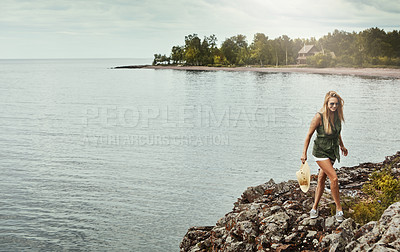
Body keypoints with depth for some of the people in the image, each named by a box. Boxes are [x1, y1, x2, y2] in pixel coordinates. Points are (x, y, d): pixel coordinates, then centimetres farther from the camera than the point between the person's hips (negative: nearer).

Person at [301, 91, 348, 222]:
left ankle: (315, 207, 22)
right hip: (320, 151, -6)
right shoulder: (319, 116, -20)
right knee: (334, 178, -12)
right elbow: (309, 134, -13)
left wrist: (342, 146, 27)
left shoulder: (337, 115, -2)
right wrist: (304, 153, -11)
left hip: (332, 151, 6)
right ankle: (339, 208, 2)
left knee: (322, 178, 11)